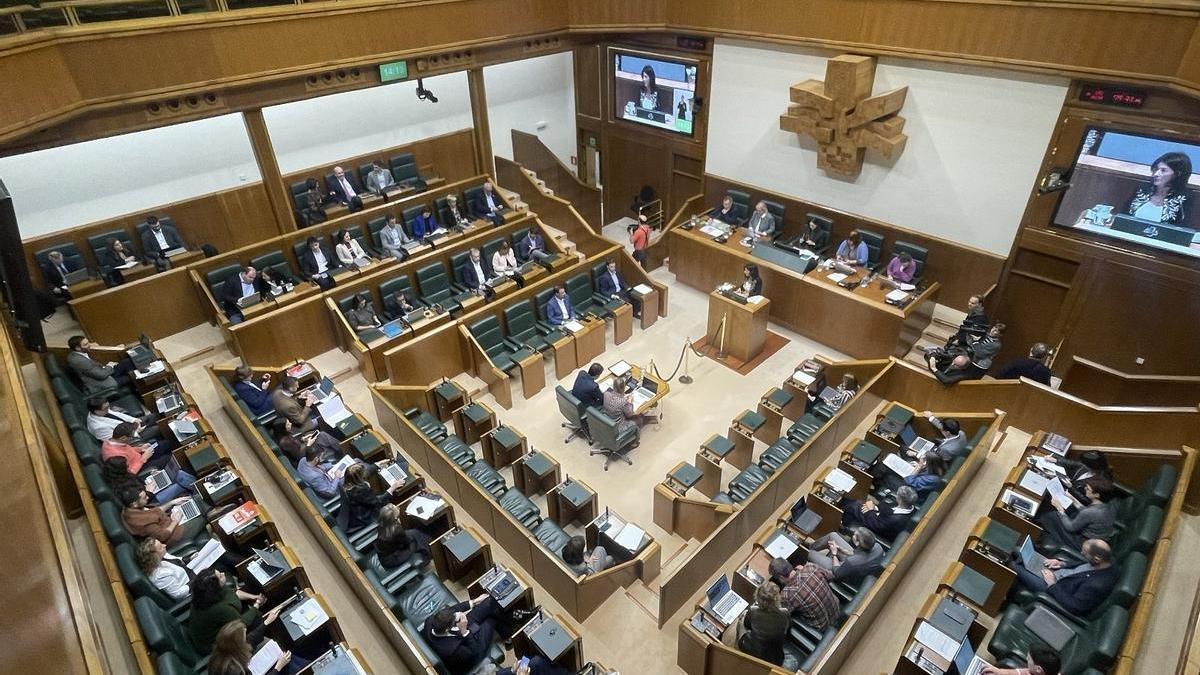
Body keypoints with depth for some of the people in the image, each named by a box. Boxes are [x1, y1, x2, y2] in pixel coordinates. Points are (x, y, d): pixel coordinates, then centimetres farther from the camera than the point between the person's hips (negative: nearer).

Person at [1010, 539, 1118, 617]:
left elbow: (1073, 607, -27)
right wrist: (1062, 563, -4)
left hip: (1053, 588, -8)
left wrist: (1052, 585, -20)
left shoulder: (1097, 585, -36)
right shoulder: (1106, 562, -13)